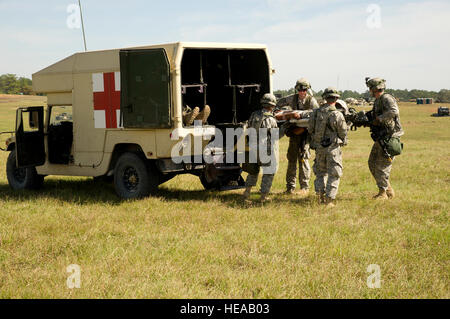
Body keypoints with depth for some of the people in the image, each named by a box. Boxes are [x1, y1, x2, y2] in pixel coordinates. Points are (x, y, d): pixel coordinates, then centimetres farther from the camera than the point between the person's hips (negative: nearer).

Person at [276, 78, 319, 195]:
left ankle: (305, 187, 1)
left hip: (305, 133, -4)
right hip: (294, 132, 4)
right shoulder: (292, 99, 5)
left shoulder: (311, 101, -6)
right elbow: (281, 103, 21)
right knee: (292, 158, 6)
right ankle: (290, 186, 12)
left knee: (303, 159, -5)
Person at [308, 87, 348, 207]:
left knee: (320, 172, 20)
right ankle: (329, 199, 0)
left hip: (319, 148, 4)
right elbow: (343, 133, -7)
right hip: (333, 148, -4)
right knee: (334, 174, 5)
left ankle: (320, 196, 13)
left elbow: (310, 129, 6)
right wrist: (343, 141, 14)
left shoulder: (316, 112, -2)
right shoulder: (337, 115, -15)